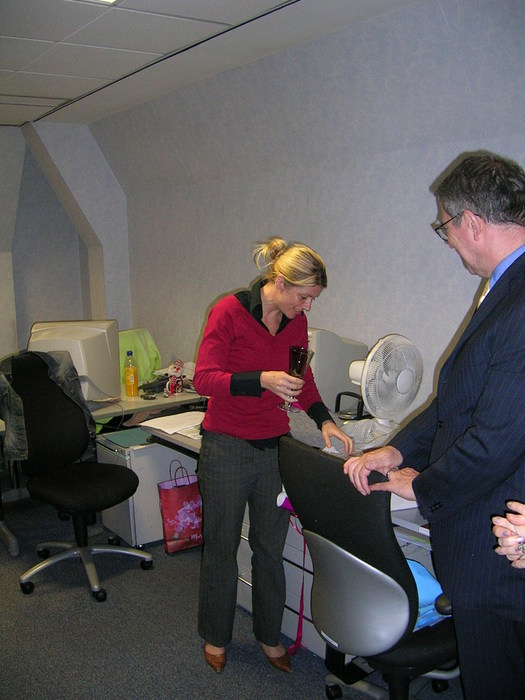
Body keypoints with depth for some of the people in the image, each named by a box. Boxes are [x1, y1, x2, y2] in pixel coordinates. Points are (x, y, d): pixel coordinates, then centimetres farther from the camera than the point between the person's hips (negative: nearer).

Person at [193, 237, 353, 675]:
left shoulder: (296, 321, 4)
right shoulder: (230, 311, -13)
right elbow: (204, 378, -17)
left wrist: (324, 420, -1)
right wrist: (262, 381, -29)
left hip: (275, 447, 5)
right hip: (228, 448, -4)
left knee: (271, 547, 12)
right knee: (222, 546, 11)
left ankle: (270, 637, 32)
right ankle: (216, 637, 32)